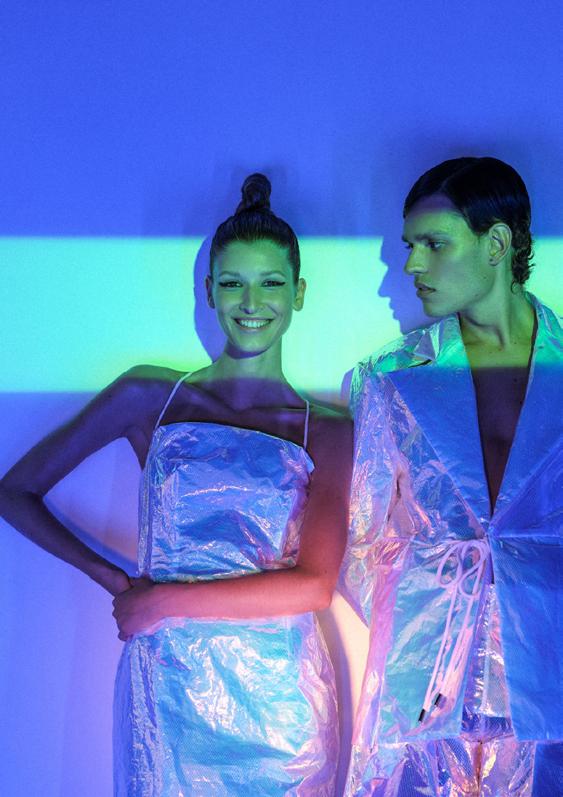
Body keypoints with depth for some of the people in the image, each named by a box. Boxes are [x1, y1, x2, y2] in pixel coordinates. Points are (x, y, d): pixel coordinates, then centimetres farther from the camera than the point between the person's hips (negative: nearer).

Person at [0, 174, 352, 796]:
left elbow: (314, 584, -9)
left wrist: (163, 600, -12)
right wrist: (112, 579, -4)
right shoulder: (148, 397, 1)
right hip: (165, 692, 0)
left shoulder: (328, 430, 0)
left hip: (278, 697, 0)